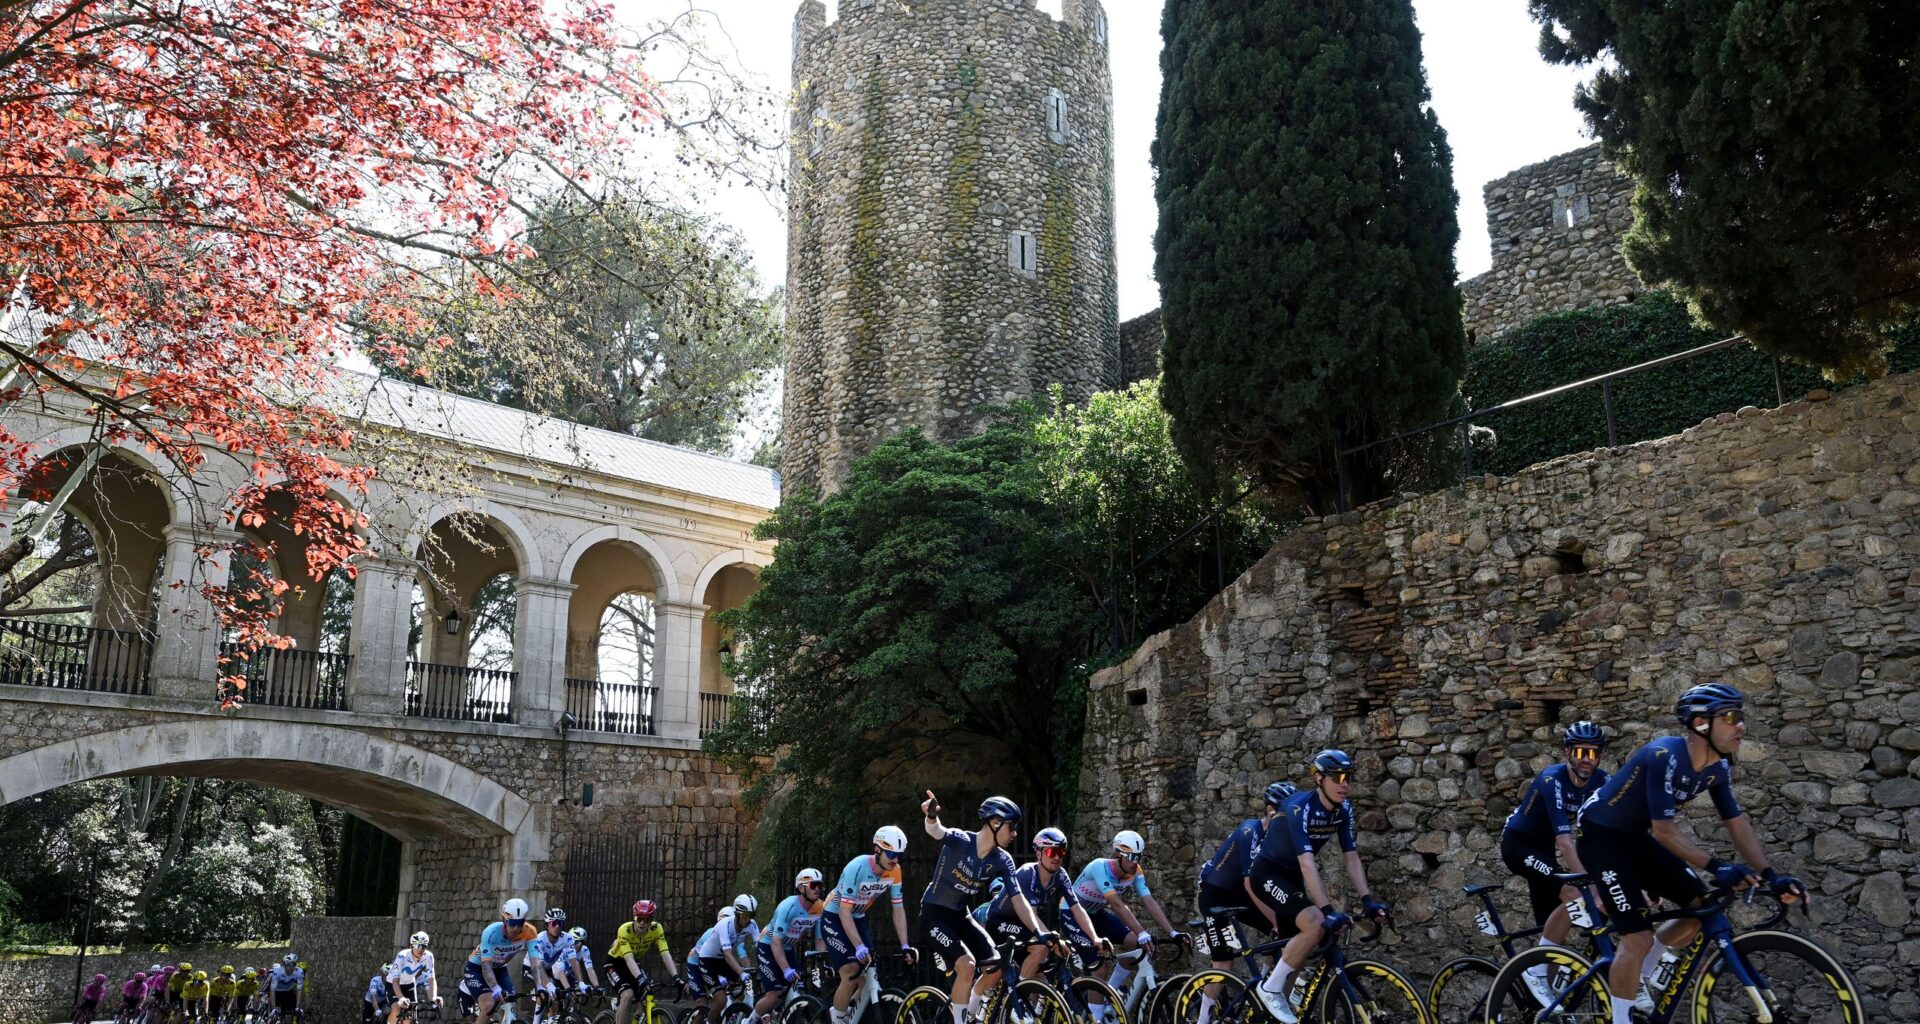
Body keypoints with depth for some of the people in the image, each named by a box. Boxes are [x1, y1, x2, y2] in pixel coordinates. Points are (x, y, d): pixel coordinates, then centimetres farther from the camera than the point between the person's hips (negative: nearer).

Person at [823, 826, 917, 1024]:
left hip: (858, 919, 6)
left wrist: (905, 946, -15)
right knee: (851, 974, -19)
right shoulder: (857, 868, -30)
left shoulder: (894, 871, -13)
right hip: (834, 918, -6)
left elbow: (898, 909, -7)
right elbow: (844, 911, -31)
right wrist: (859, 947, -38)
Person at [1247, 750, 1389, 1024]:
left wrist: (1367, 900, -16)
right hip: (1267, 873, -8)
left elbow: (1352, 858, -4)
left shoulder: (1343, 810, -5)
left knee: (1296, 946, 9)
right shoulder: (1300, 807, -29)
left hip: (1290, 876, 8)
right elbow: (1307, 864, -36)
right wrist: (1328, 910, -42)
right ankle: (1270, 988, -12)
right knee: (1315, 925, -25)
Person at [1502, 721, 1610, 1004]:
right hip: (1518, 843, -7)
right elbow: (1564, 842, -37)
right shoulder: (1553, 779, -30)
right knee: (1575, 897, -25)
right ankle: (1535, 971, -14)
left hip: (1543, 846, 7)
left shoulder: (1601, 782, -11)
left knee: (1552, 924, 6)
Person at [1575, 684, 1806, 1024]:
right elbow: (1665, 831, -29)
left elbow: (1738, 824, 1)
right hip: (1599, 834, -9)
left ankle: (1639, 977, 20)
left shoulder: (1718, 768, -4)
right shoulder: (1665, 756, -29)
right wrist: (1717, 866, -34)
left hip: (1634, 836, 9)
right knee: (1639, 937, -15)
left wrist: (1771, 875, -9)